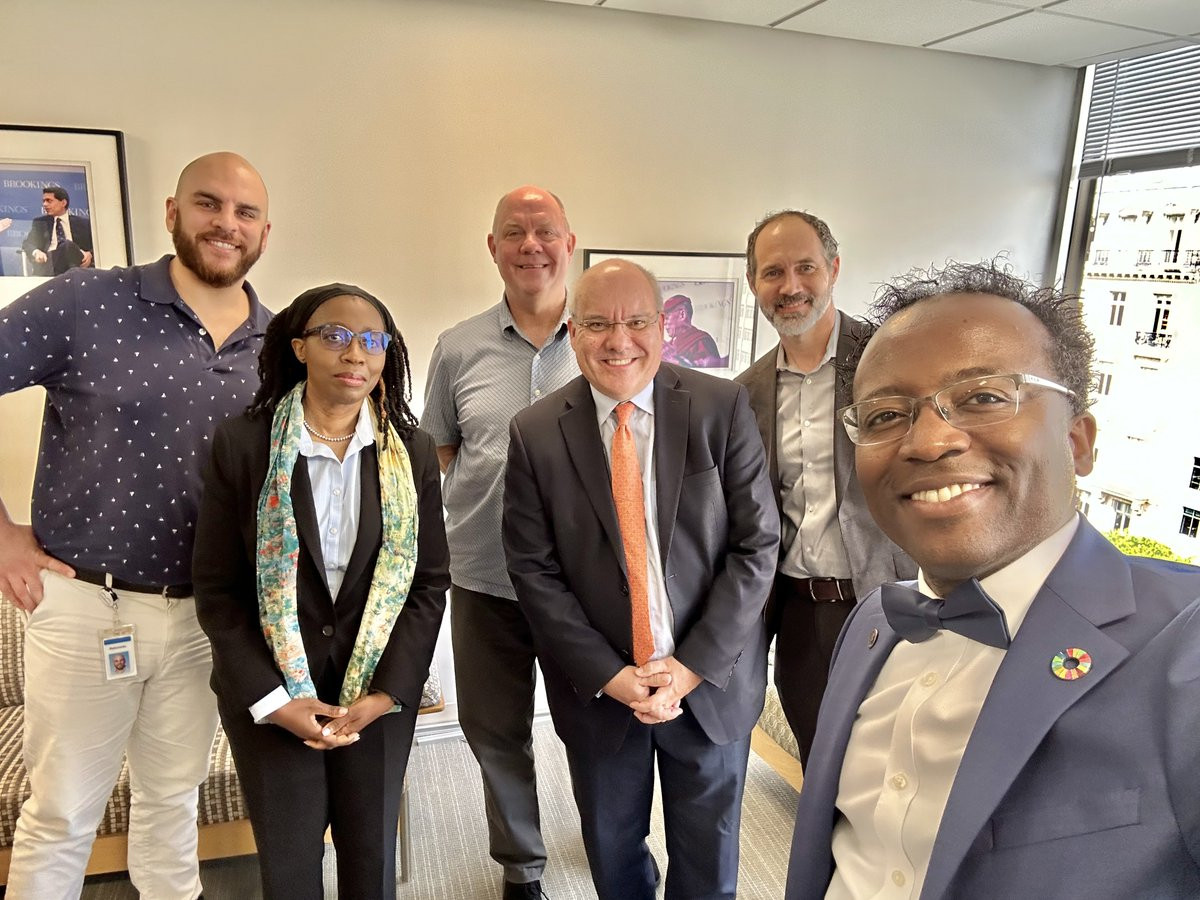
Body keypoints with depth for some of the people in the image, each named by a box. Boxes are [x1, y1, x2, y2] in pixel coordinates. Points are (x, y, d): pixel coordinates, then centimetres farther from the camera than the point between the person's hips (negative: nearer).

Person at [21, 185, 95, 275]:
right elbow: (27, 243, 15)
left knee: (68, 245, -35)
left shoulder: (83, 222, 19)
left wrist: (90, 254, -13)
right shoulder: (40, 222, 25)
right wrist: (36, 252, -11)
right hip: (48, 261, 1)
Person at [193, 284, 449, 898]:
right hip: (267, 698, -1)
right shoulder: (241, 444, -8)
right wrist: (274, 701, -10)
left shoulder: (413, 452, -3)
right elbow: (217, 590, -5)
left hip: (380, 693, 2)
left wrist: (386, 693, -9)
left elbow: (429, 583, 0)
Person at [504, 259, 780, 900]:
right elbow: (533, 569, -7)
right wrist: (608, 674, -13)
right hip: (597, 689, 1)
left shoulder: (723, 408, -10)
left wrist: (694, 665, -15)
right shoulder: (535, 433, -8)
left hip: (711, 677, 0)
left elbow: (757, 544, -10)